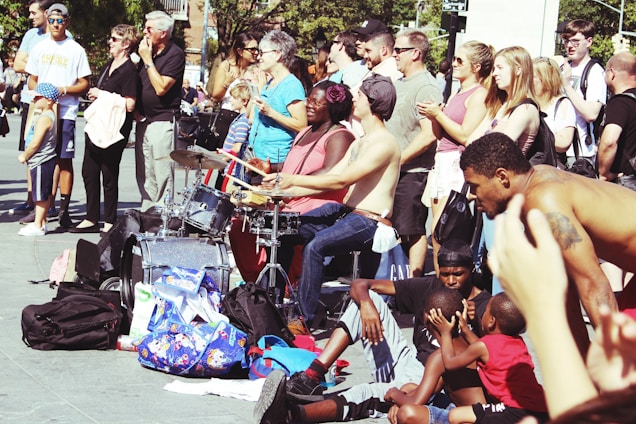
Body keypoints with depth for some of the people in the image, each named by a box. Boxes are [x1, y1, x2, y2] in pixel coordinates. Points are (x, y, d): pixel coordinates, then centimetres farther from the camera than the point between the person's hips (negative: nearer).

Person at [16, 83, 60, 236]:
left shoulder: (44, 118, -19)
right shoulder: (50, 116, 13)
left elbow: (35, 143, -23)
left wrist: (24, 156, -8)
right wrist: (26, 156, 19)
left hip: (41, 162, -10)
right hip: (46, 161, 10)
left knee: (40, 195, -5)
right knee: (43, 195, 15)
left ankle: (37, 226, -1)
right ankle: (41, 222, 22)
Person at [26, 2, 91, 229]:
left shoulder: (76, 50, 3)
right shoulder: (39, 48, 13)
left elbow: (84, 84, 3)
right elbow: (31, 82, 15)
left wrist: (65, 90, -14)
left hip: (66, 112, -3)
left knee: (64, 160, -3)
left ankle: (64, 210, 1)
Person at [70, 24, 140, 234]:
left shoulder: (129, 70, -14)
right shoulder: (108, 66, 14)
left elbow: (129, 104, -22)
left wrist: (103, 96, -15)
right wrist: (94, 95, 9)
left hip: (114, 131, -9)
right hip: (96, 126, 9)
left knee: (109, 176, 0)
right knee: (89, 172, 11)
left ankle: (110, 221, 11)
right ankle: (91, 219, 19)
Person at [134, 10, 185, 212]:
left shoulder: (175, 55, -10)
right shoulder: (148, 51, 13)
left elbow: (161, 88, -19)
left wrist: (148, 60, -13)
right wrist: (136, 109, 6)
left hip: (162, 122, -8)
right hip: (143, 121, 8)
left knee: (162, 176, -7)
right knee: (144, 175, 12)